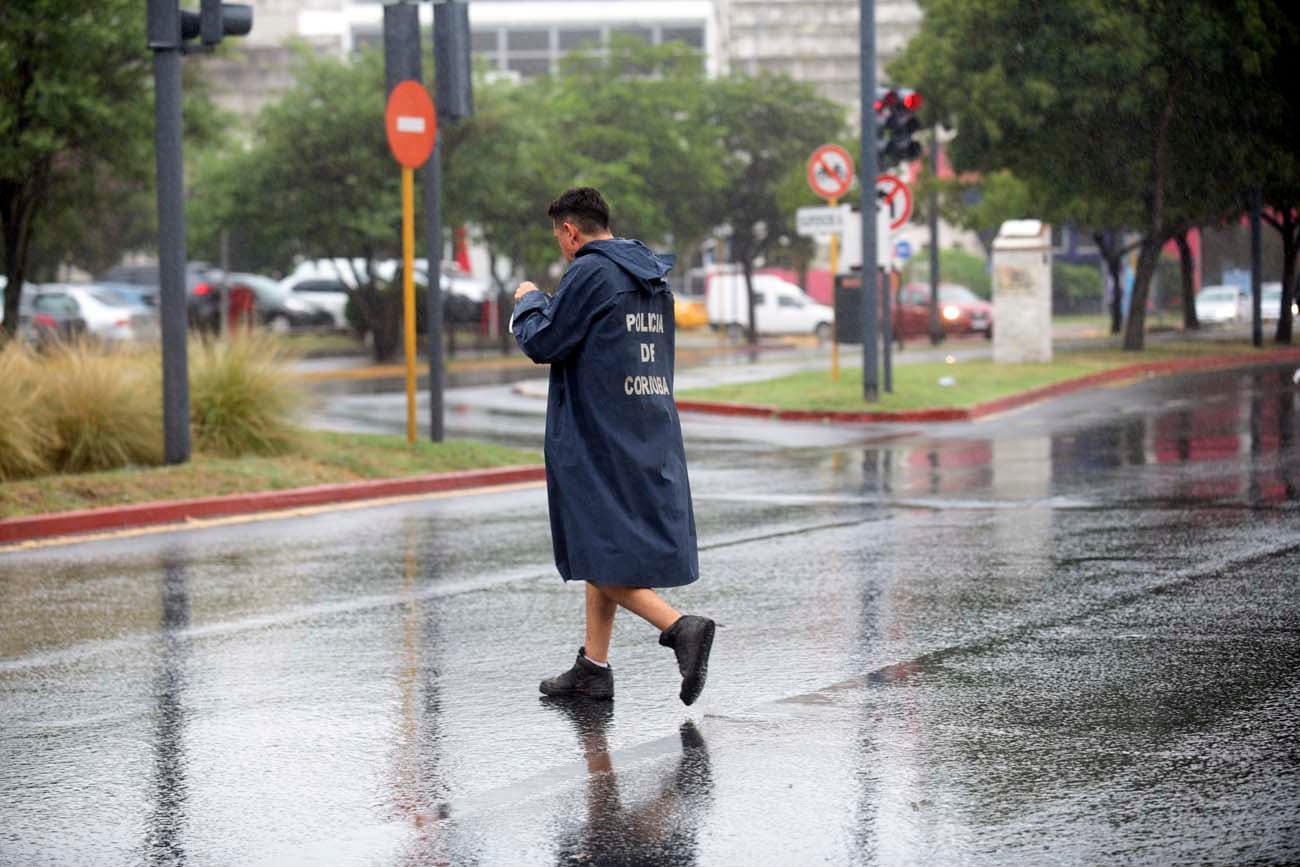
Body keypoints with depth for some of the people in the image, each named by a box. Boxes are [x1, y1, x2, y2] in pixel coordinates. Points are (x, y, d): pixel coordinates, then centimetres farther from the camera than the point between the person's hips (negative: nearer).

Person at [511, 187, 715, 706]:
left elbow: (543, 343, -12)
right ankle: (593, 668, 18)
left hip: (598, 442, -8)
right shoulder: (653, 280, 13)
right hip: (653, 438, 8)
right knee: (600, 556, 15)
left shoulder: (589, 274, -12)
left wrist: (529, 302, 9)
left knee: (605, 561, -5)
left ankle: (681, 627, -21)